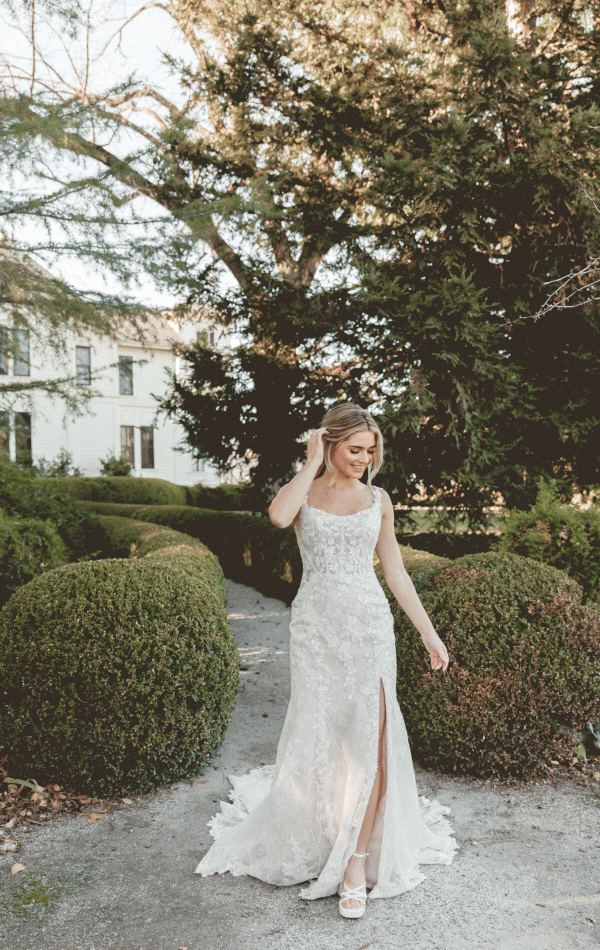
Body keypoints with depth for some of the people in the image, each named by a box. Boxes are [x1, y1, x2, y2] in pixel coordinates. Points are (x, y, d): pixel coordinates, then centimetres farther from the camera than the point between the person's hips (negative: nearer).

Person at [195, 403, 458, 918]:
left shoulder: (378, 500, 7)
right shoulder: (304, 492, 2)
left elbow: (395, 571, 10)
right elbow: (279, 515, -24)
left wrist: (428, 632, 9)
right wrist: (313, 464, -12)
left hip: (369, 624, 1)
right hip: (315, 625, -1)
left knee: (368, 738, -4)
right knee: (318, 736, 9)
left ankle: (357, 862, 9)